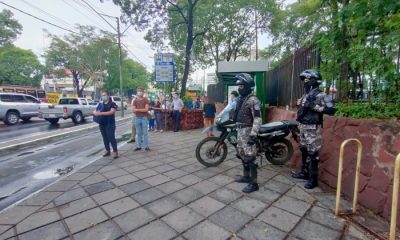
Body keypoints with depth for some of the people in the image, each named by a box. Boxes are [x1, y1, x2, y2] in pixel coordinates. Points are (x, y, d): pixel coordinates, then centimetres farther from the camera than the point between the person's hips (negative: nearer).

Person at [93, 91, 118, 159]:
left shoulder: (112, 104, -4)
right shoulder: (100, 104, 15)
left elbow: (111, 112, -19)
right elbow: (94, 111, 14)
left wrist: (100, 113, -26)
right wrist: (95, 113, -12)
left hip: (110, 124, -6)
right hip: (101, 124, 6)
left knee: (111, 137, -9)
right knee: (105, 138, 11)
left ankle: (115, 151, -3)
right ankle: (107, 150, 22)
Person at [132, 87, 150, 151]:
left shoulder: (145, 100, -1)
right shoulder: (135, 100, 8)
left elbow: (146, 109, -12)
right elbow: (133, 110, -1)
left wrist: (138, 109, -9)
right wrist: (142, 110, -12)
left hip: (144, 118, -3)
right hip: (137, 118, 3)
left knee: (145, 133, 0)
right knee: (138, 133, 9)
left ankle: (146, 146, 5)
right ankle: (138, 146, 17)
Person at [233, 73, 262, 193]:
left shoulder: (252, 100, -15)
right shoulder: (242, 99, 14)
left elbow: (258, 119, -21)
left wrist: (253, 135, -27)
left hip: (248, 131, -10)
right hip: (240, 130, 10)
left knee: (249, 156, -6)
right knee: (242, 154, 17)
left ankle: (253, 183, 4)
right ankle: (246, 176, 32)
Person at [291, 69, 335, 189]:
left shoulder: (320, 95, -12)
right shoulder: (306, 94, 14)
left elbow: (331, 109, -21)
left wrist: (314, 106, -26)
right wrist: (300, 105, 6)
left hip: (313, 128, -9)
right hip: (303, 126, 9)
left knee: (313, 153, -3)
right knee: (304, 150, 16)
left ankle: (313, 179, 8)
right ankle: (304, 172, 31)